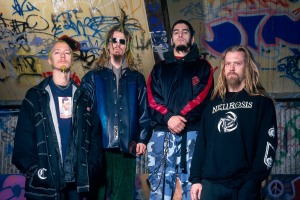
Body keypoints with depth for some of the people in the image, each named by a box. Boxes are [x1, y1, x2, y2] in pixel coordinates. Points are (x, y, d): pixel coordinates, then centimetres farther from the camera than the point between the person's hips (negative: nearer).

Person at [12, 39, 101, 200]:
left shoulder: (83, 98, 11)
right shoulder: (35, 96, 3)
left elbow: (94, 135, 8)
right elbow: (23, 138, -2)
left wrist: (90, 167, -2)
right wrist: (32, 170, -11)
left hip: (77, 181, 3)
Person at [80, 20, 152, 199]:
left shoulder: (137, 78, 14)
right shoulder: (93, 77, 9)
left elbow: (144, 112, 9)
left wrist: (142, 139, -2)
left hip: (127, 148, 2)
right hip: (100, 146, -1)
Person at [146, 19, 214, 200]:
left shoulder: (202, 66, 14)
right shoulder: (159, 68, 19)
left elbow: (202, 98, -1)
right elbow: (152, 100, 5)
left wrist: (181, 118, -15)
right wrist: (169, 117, -13)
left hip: (191, 134, -2)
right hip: (162, 134, 2)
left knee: (191, 185, -2)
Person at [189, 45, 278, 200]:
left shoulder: (262, 103, 5)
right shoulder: (213, 104, 16)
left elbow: (267, 143, -4)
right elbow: (201, 143, 13)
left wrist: (256, 178, -13)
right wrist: (196, 178, 7)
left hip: (245, 185, -3)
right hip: (211, 184, 3)